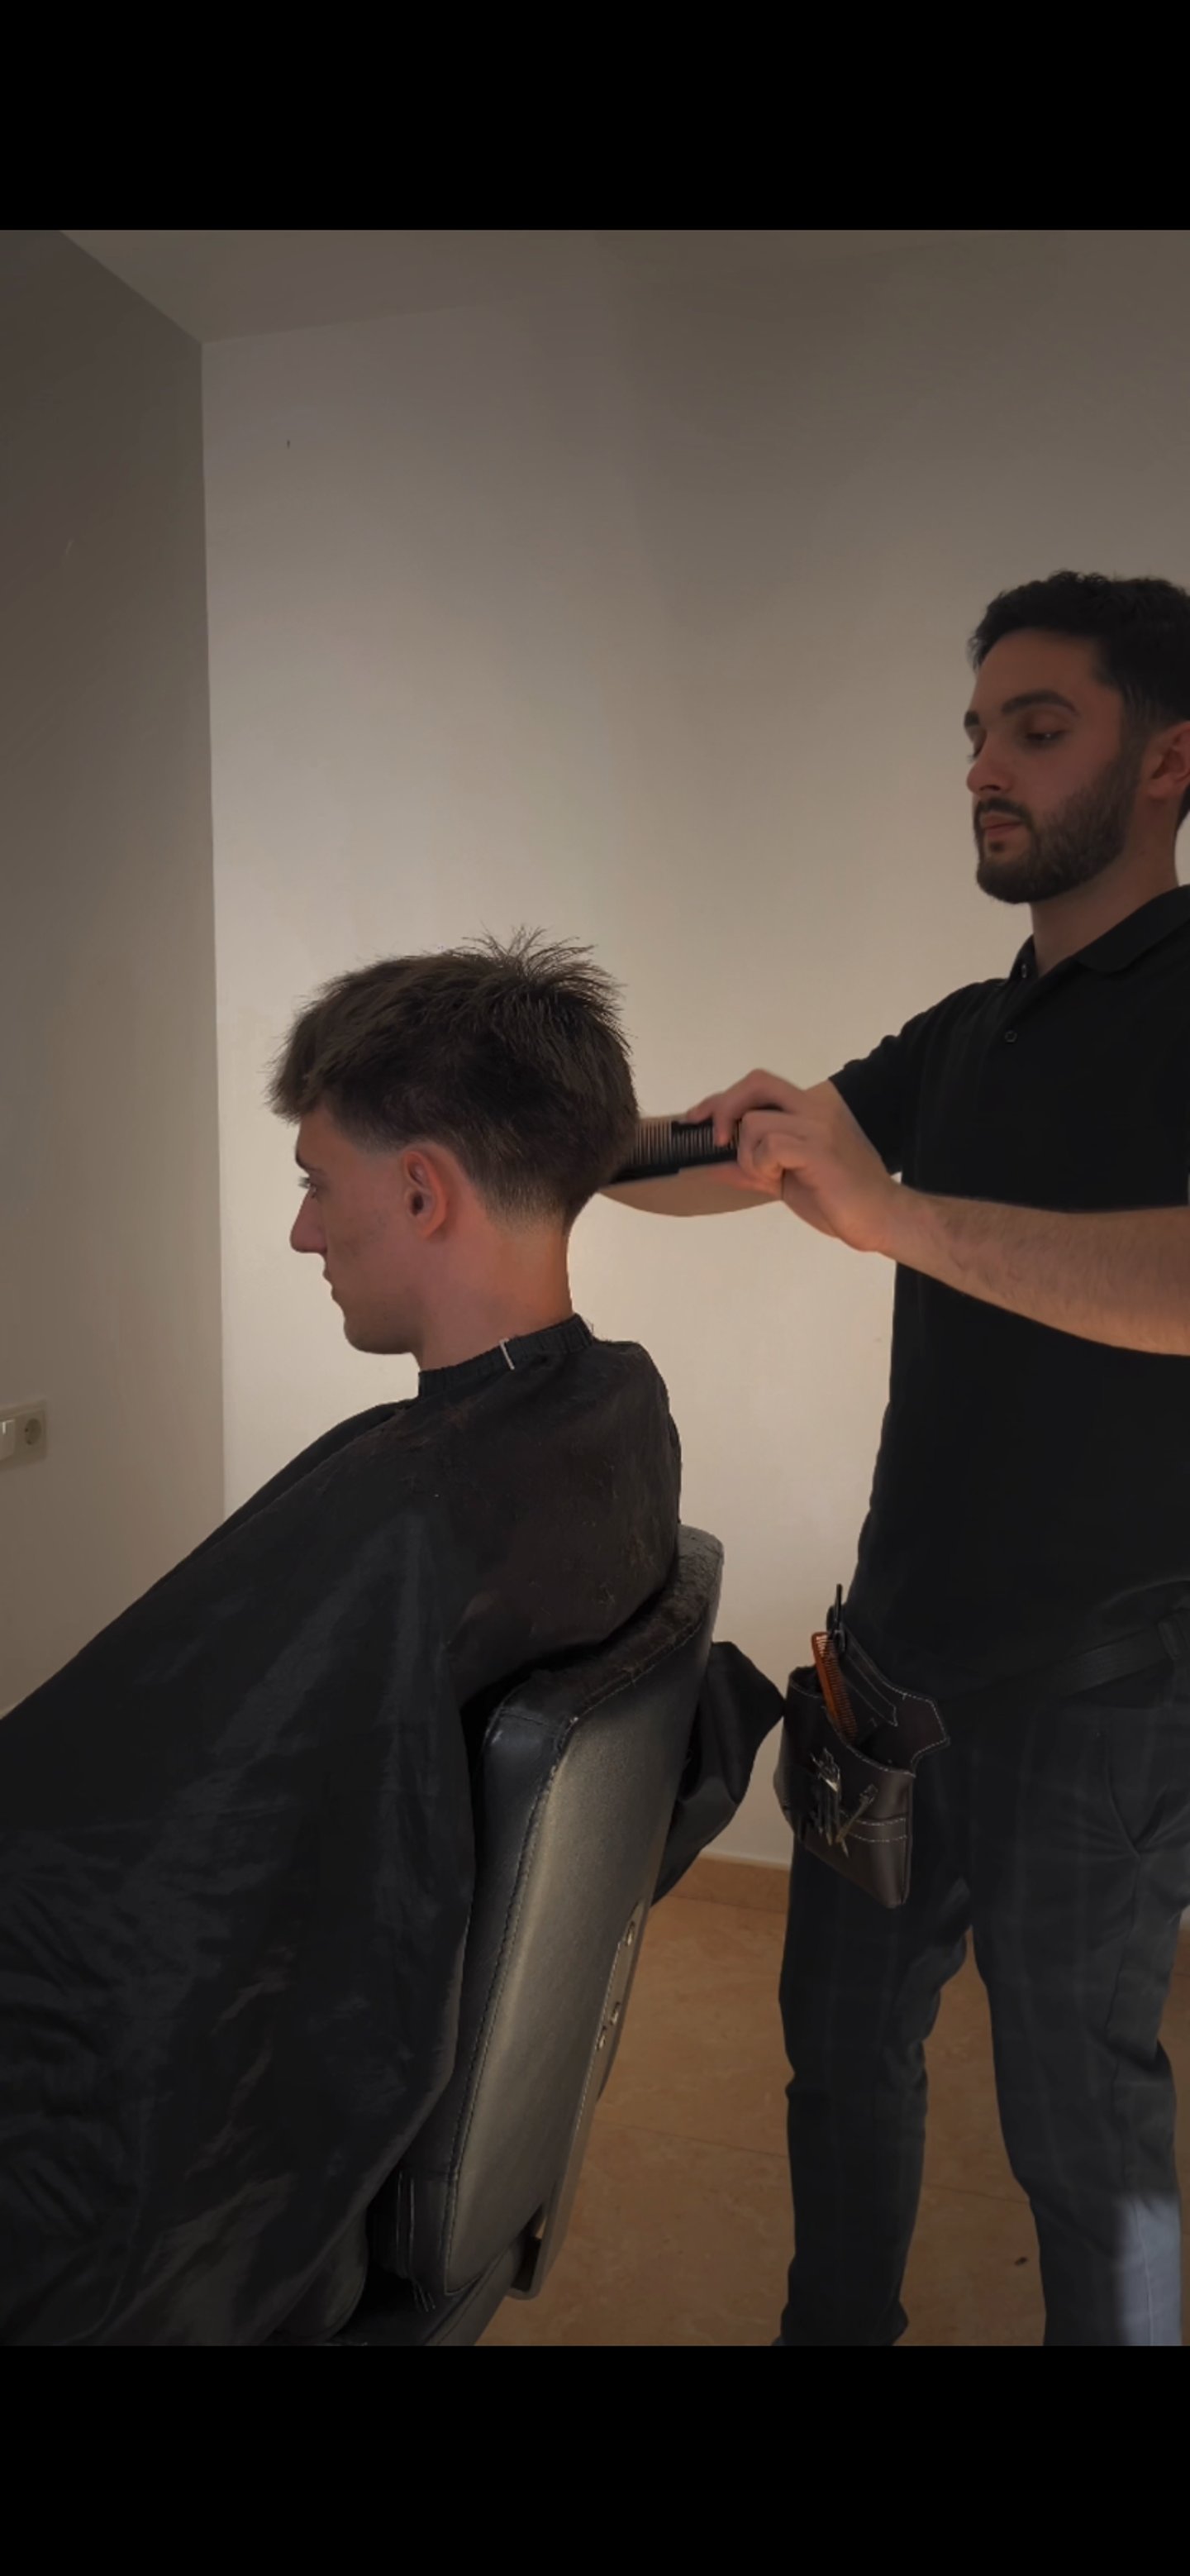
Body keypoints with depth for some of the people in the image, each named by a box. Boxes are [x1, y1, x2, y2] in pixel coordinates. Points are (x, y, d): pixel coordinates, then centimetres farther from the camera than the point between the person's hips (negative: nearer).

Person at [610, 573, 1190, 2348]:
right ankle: (839, 2327, 42)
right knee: (844, 2034, 21)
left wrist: (898, 1214, -38)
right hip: (902, 1647, 7)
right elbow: (709, 1165, 9)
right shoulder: (967, 1036, 10)